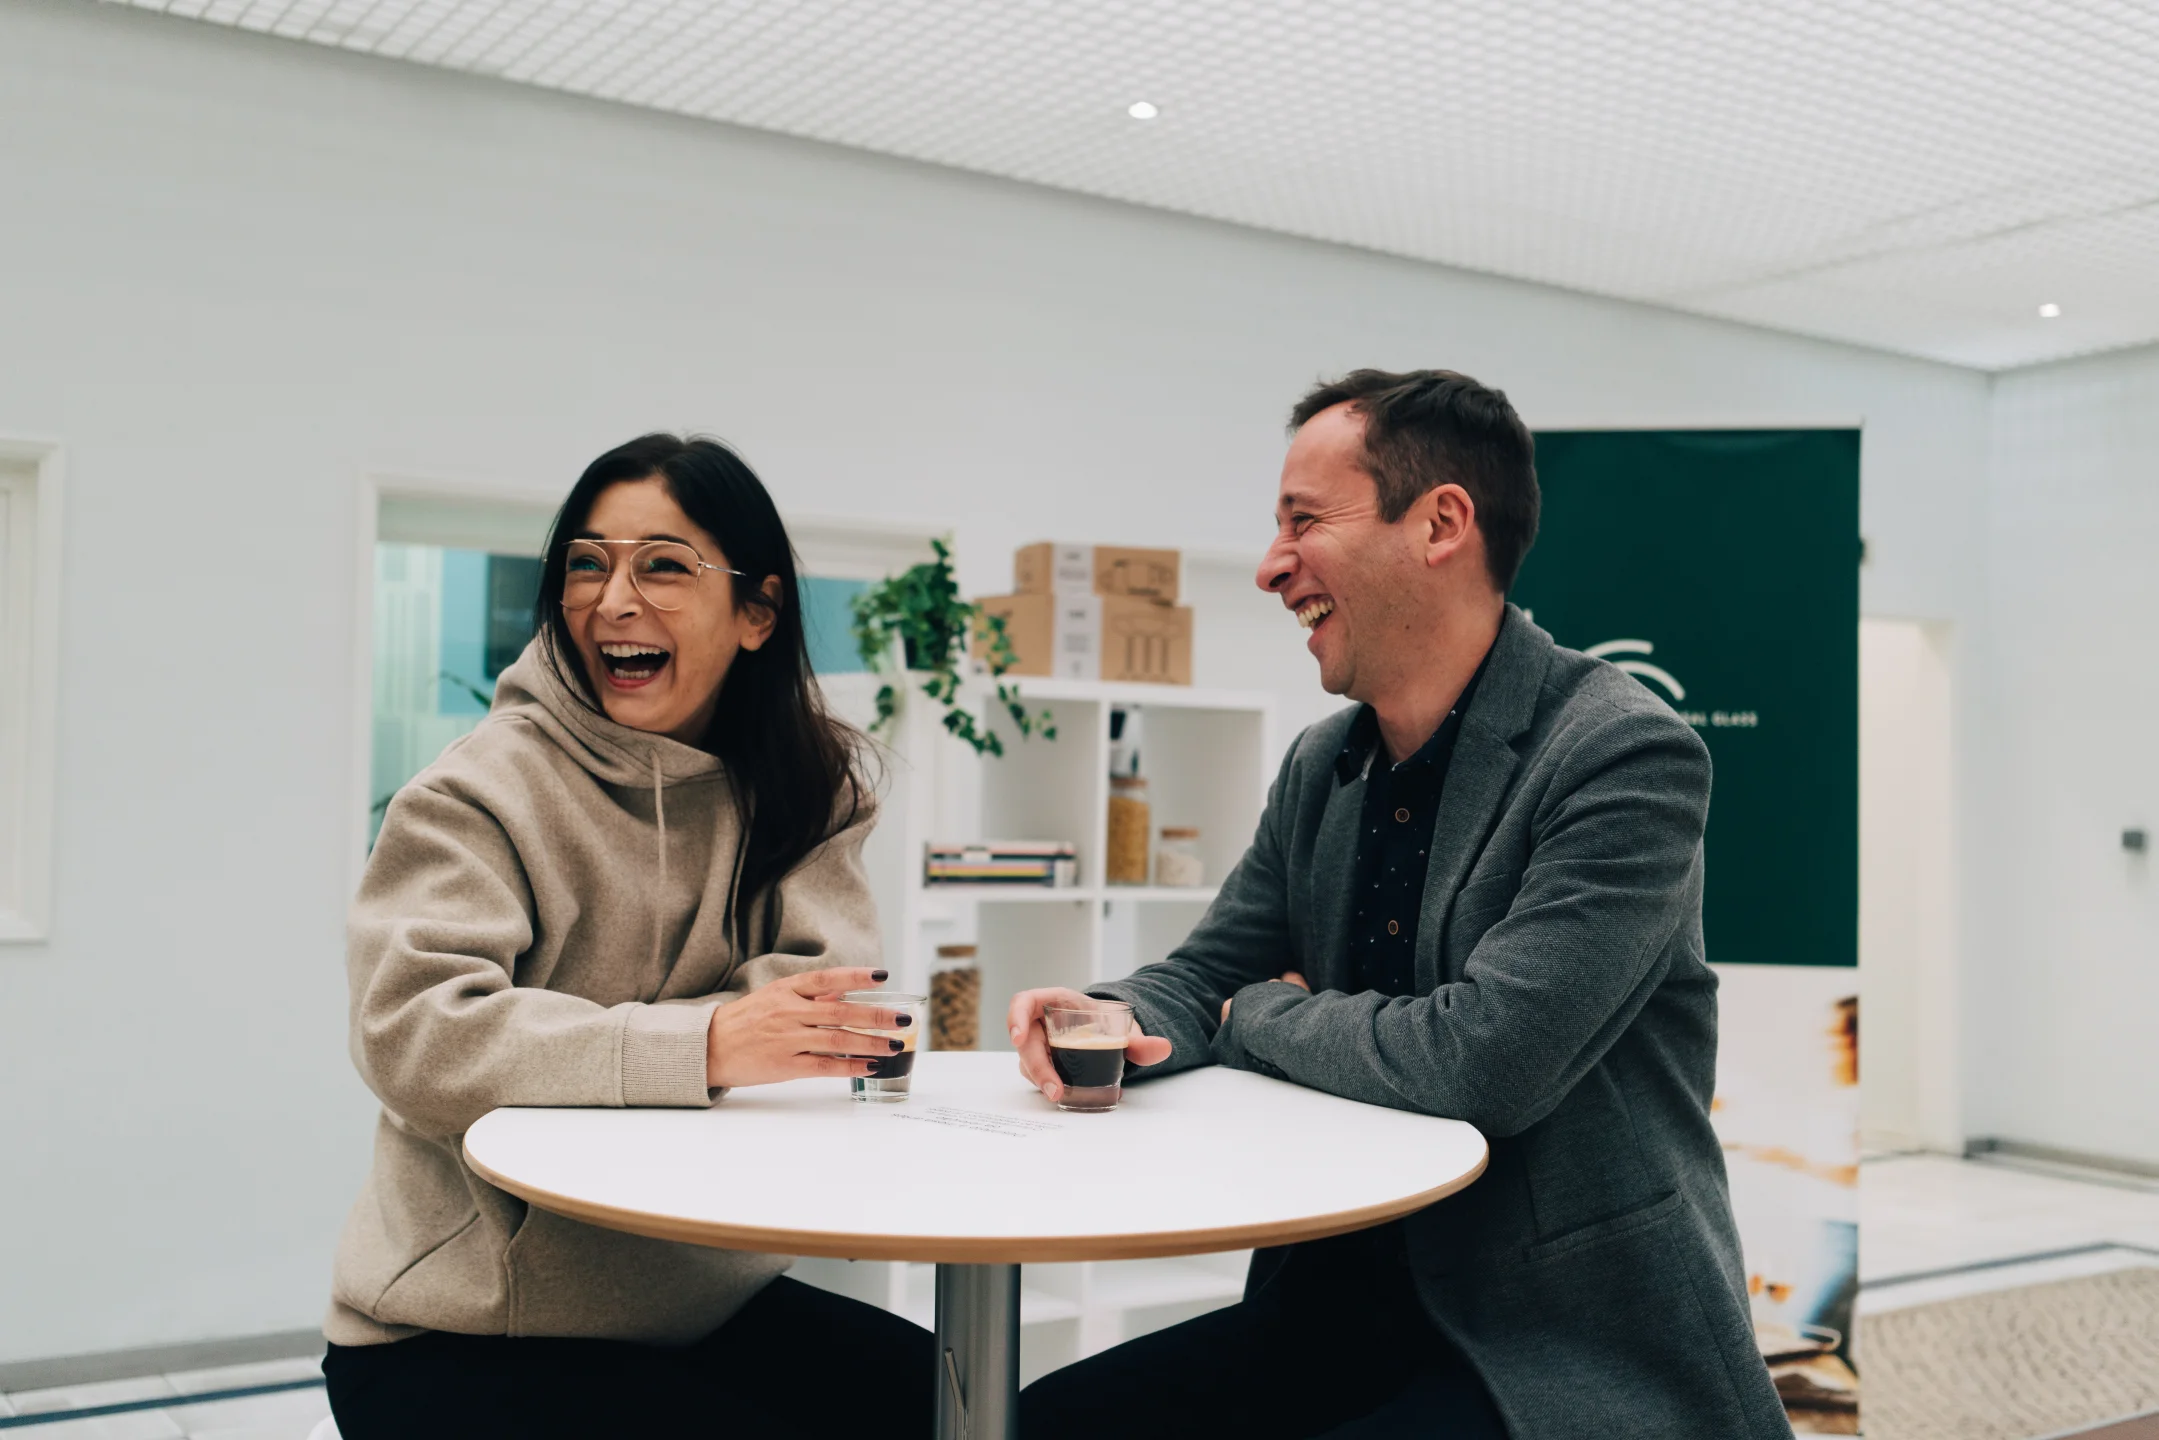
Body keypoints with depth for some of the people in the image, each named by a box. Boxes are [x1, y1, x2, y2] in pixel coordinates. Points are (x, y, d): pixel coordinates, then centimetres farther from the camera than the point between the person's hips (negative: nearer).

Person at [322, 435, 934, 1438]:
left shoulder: (805, 781, 4)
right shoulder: (482, 789, -9)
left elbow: (830, 996, -8)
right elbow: (411, 1035, -23)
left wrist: (579, 1045, -21)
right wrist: (700, 1046, -35)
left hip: (700, 1301, 4)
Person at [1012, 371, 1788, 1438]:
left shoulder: (1628, 755, -16)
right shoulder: (1318, 769, 8)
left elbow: (1484, 1059, -25)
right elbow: (1203, 979, 13)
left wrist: (1263, 1017, -8)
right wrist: (1108, 1021, -11)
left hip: (1573, 1353, -6)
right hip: (1348, 1303, 7)